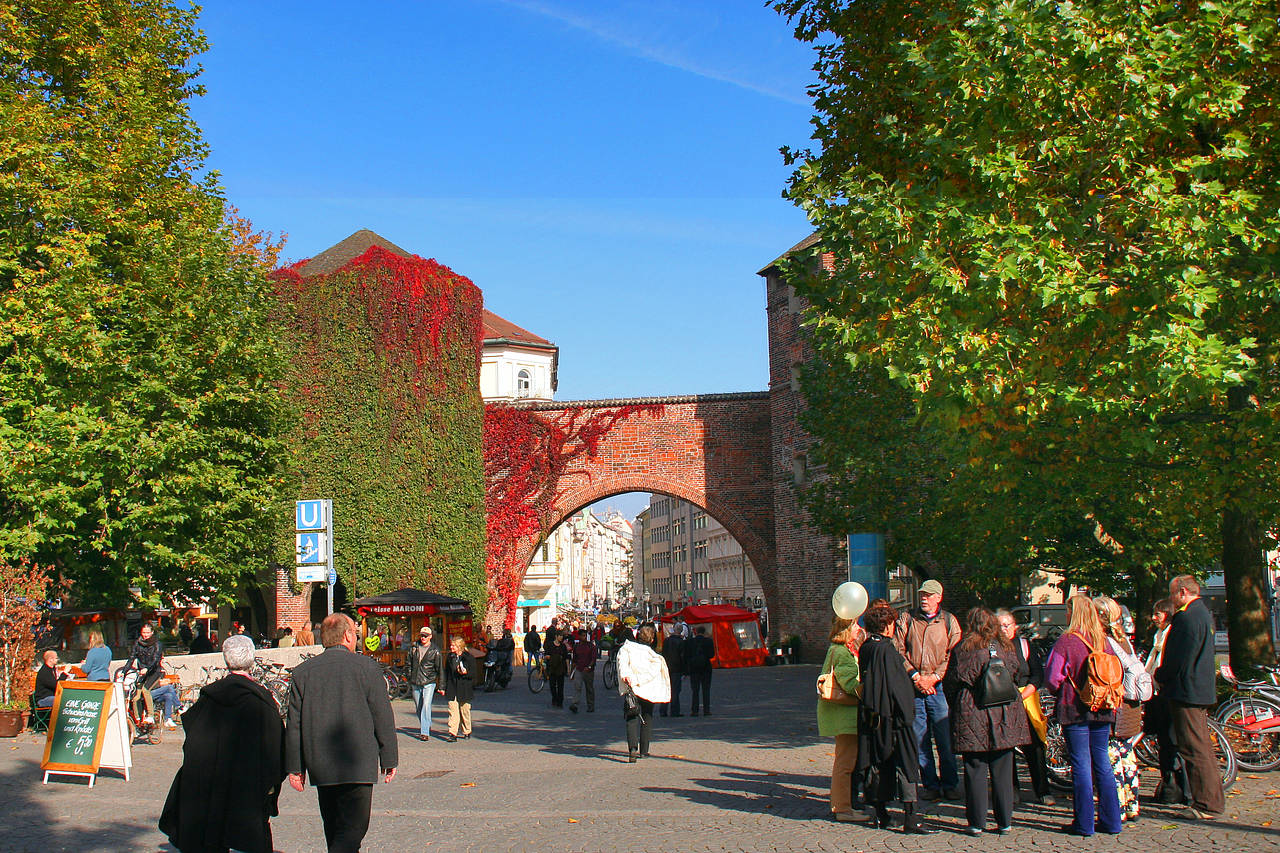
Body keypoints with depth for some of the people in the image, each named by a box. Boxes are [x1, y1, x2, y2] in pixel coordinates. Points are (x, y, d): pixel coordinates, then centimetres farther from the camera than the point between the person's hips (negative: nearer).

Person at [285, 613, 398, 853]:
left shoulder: (302, 671, 4)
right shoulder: (366, 667, -6)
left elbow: (294, 724, 5)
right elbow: (383, 717, -4)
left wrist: (294, 767, 11)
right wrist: (389, 759, 4)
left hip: (320, 766, 4)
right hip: (357, 765, -4)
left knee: (334, 829, 17)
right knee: (353, 828, -3)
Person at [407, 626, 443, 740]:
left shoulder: (435, 651, -2)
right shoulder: (414, 649, 9)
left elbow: (440, 669, 1)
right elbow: (410, 665, 18)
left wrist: (441, 686, 0)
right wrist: (409, 681, 14)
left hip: (429, 683, -5)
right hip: (415, 683, 5)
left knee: (426, 706, -16)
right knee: (418, 708, 11)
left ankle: (425, 732, -17)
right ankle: (425, 726, 31)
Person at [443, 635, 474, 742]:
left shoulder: (469, 657, -4)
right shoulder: (450, 657, 9)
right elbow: (446, 672, 15)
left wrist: (465, 673, -21)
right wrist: (445, 687, 10)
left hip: (464, 688, -3)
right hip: (452, 689, 3)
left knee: (464, 710, 7)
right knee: (452, 710, -7)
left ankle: (466, 732, 24)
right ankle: (452, 734, -11)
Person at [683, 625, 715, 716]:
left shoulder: (689, 641, -3)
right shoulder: (709, 641, -5)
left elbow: (686, 656, -2)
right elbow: (712, 655, -6)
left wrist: (686, 670, 3)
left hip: (694, 668, 0)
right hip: (706, 668, 0)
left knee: (694, 690, 5)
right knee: (706, 690, 6)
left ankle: (694, 710, 1)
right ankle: (706, 710, 3)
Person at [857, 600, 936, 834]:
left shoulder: (865, 648, 7)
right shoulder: (886, 649, -17)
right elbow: (897, 685, -18)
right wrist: (907, 715, -13)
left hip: (870, 716, 8)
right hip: (891, 716, -8)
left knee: (877, 763, 14)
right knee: (906, 762, -3)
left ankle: (880, 814, 22)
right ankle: (910, 819, -4)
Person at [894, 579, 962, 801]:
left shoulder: (949, 621, 7)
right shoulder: (907, 619, 10)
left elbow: (954, 653, 1)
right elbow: (898, 650, 4)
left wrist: (934, 677, -9)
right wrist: (915, 676, -7)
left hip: (939, 686, -1)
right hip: (913, 687, 1)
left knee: (945, 740, -2)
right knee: (920, 740, 3)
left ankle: (950, 785, 9)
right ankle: (930, 785, 11)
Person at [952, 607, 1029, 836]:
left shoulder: (964, 649, -4)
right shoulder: (1006, 647, 6)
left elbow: (959, 678, -6)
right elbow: (1021, 674, 13)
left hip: (973, 715, -3)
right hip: (1005, 714, 3)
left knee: (975, 771, 3)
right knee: (1003, 771, 9)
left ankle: (976, 822, 5)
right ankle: (1005, 821, 13)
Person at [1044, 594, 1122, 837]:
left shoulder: (1066, 641, -12)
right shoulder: (1103, 641, 3)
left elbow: (1052, 679, -13)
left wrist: (1064, 692, 7)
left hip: (1075, 710, -5)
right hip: (1103, 709, 5)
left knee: (1081, 765, 1)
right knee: (1102, 764, 12)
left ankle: (1084, 822, 4)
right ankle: (1111, 821, 16)